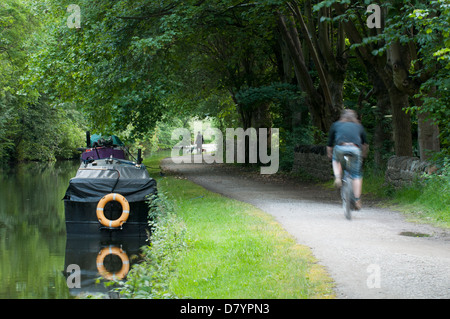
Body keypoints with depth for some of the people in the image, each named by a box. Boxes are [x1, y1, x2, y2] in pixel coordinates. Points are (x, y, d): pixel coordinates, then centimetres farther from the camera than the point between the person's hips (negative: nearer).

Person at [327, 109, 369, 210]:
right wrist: (364, 154, 58)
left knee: (336, 160, 32)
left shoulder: (336, 125, 27)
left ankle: (338, 178, 8)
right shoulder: (359, 126, 30)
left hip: (340, 148, 0)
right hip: (355, 149, 0)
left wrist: (329, 154, 47)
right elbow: (365, 144, 40)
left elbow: (329, 144, 30)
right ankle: (357, 201, 5)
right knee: (357, 175, 11)